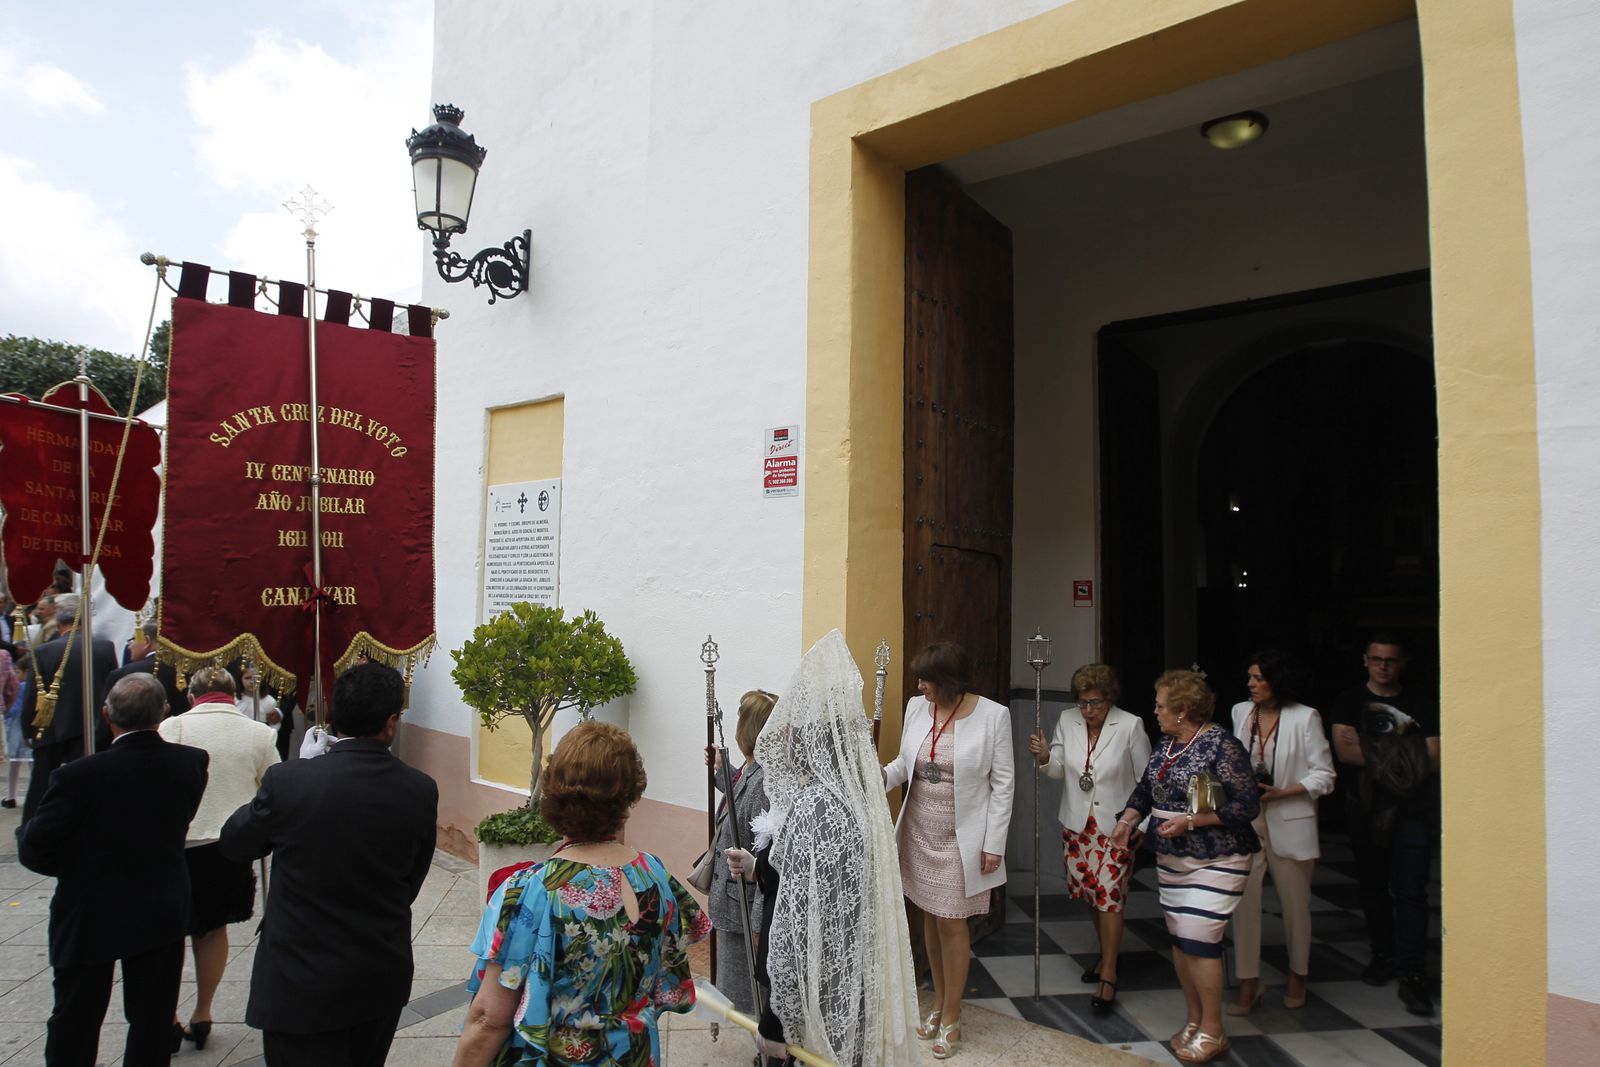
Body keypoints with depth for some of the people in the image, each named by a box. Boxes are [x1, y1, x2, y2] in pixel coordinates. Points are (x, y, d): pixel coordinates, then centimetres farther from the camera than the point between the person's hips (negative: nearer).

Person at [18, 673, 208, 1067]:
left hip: (90, 919, -2)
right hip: (164, 913, 2)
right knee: (153, 1023, 15)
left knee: (74, 1024, 19)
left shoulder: (78, 776, -24)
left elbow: (33, 850, -15)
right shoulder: (192, 763, -14)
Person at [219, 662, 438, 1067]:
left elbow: (233, 843, 0)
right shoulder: (421, 790, -13)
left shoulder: (288, 780, -20)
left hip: (302, 985, -3)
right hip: (383, 980, 3)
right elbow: (410, 883, 0)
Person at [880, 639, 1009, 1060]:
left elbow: (1003, 784, -9)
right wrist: (883, 775, -14)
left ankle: (951, 1017, 24)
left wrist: (994, 844, -10)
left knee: (952, 922, 4)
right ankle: (939, 1000, 36)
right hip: (920, 832, 4)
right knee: (930, 917, 16)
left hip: (962, 837, -4)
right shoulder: (916, 707, -3)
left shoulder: (993, 715, -15)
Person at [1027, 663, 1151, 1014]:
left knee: (1109, 895, -7)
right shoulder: (1067, 721, -3)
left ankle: (1108, 977, 3)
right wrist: (1045, 757, -18)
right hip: (1077, 823, 5)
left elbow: (1145, 778, -5)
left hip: (1116, 824, -4)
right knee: (1089, 892, 15)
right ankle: (1108, 952, 38)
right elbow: (1058, 770, 4)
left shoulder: (1130, 726, -14)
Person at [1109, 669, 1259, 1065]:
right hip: (1172, 858, 8)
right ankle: (1194, 1021, 25)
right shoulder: (1165, 746, 7)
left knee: (1199, 939, -8)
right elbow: (1145, 789, 17)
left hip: (1215, 861, -7)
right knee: (1179, 939, 11)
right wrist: (1127, 820, 1)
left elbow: (1247, 806, -17)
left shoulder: (1222, 746, -16)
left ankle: (1212, 1032, 9)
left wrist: (1191, 821, -21)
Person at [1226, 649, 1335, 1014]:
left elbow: (1324, 775, -6)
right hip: (1245, 820, 3)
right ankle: (1248, 984, 10)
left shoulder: (1305, 718, -8)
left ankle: (1297, 977, 34)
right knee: (1244, 901, -1)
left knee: (1295, 902, 13)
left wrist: (1281, 792, -16)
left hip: (1289, 822, -3)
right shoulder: (1240, 712, 5)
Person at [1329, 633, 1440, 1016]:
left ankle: (1412, 974, -2)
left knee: (1409, 891, -6)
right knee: (1373, 887, 12)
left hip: (1411, 808, -2)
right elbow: (1343, 750, -8)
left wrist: (1371, 755, -13)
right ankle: (1384, 955, 27)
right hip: (1364, 808, 2)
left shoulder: (1422, 703, 3)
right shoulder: (1350, 701, 4)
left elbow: (1432, 759, -3)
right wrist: (1400, 756, -11)